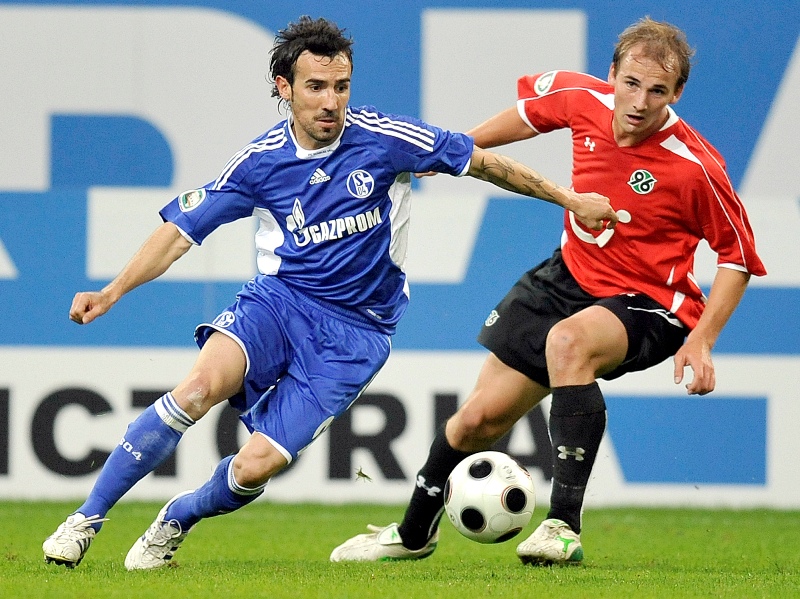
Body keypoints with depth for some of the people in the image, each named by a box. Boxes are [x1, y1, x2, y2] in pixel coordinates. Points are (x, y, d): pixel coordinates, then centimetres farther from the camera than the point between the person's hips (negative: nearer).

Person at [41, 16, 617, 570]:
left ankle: (174, 521, 18)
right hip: (279, 301, 1)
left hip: (354, 332, -1)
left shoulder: (384, 138, -9)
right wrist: (111, 292, -7)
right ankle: (87, 519, -19)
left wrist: (570, 199, 7)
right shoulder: (260, 163, -3)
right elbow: (182, 229, 3)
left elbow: (483, 162, 2)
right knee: (201, 386, -30)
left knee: (256, 466, -16)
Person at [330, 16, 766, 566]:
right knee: (480, 417, 9)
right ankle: (415, 534, 39)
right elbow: (535, 103, 12)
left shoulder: (695, 167, -25)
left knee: (568, 341, -40)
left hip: (647, 305, -6)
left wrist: (701, 341, -20)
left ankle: (565, 529, -38)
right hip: (571, 275, 6)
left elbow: (739, 254, -12)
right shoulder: (584, 99, -13)